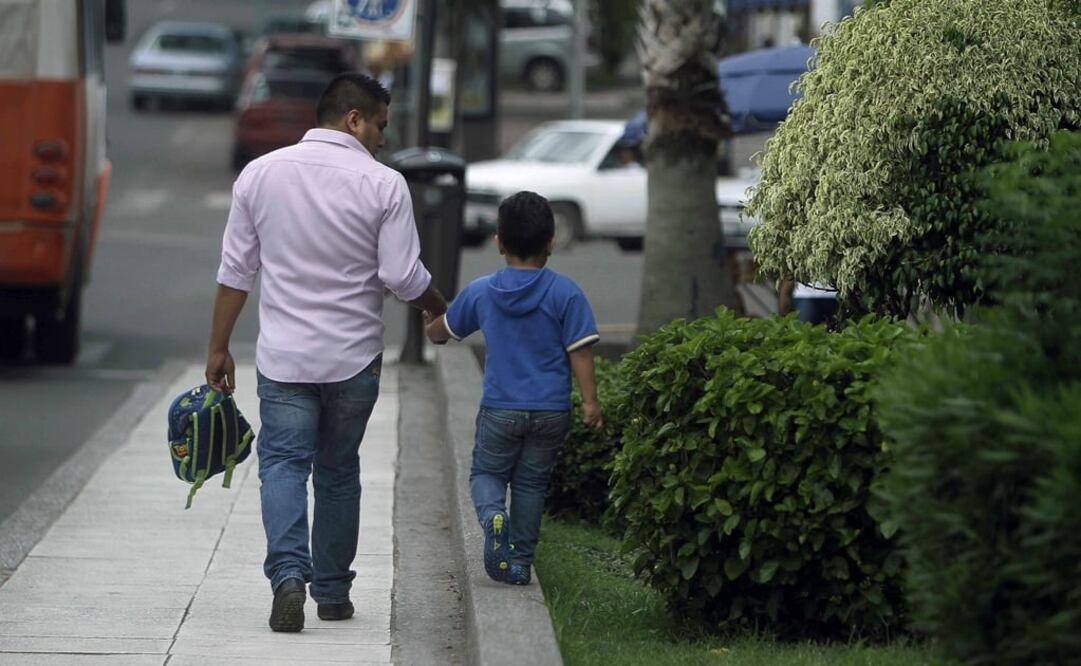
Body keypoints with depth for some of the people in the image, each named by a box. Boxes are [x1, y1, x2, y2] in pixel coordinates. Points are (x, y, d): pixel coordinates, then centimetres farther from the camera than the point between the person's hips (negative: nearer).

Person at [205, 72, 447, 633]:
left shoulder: (261, 174, 1)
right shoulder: (382, 185, -7)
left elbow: (235, 271, 4)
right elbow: (403, 277, -8)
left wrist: (218, 348, 10)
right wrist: (442, 311, 12)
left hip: (283, 356, 0)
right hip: (354, 357, 0)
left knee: (283, 465, -2)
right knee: (338, 473, 13)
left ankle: (289, 573, -24)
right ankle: (333, 591, 19)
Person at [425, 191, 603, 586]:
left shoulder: (480, 292, 0)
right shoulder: (565, 294, -7)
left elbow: (441, 333, 15)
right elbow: (579, 350, -10)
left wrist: (430, 323, 38)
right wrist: (590, 402, -4)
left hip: (500, 409, 0)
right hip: (551, 410, 0)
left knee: (486, 472, 13)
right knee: (532, 482, 12)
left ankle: (492, 513, -19)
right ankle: (520, 562, 11)